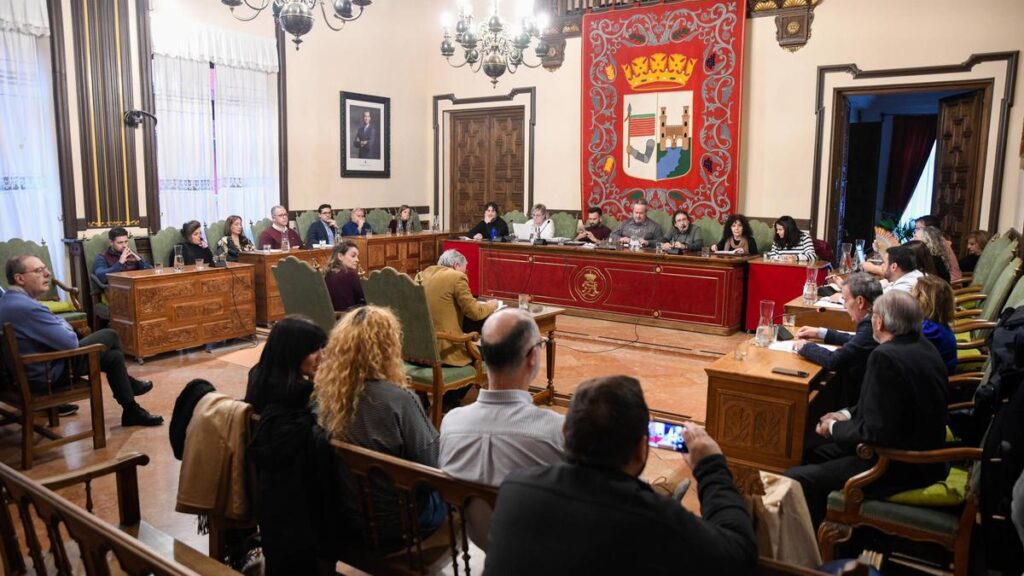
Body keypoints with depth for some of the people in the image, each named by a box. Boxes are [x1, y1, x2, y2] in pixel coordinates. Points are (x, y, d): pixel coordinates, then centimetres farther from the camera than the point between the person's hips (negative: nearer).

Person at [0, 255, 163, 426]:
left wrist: (59, 324, -4)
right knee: (109, 336, 2)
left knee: (114, 356, 14)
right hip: (49, 374, -10)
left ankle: (132, 411, 26)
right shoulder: (27, 307, -31)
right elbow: (70, 342, -24)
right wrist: (63, 325, -3)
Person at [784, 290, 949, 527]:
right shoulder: (923, 347, 4)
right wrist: (847, 415, 9)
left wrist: (834, 428, -8)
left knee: (795, 480, -12)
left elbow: (875, 433, -25)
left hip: (900, 469, -10)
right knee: (816, 455, 20)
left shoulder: (886, 357, -26)